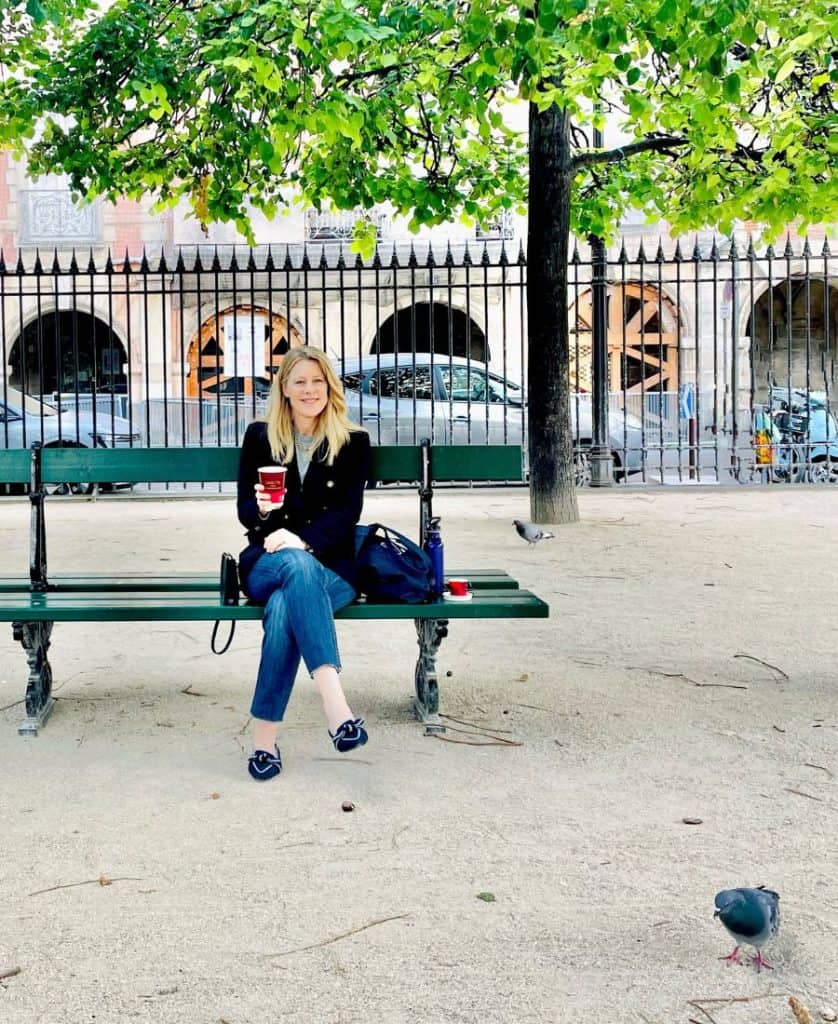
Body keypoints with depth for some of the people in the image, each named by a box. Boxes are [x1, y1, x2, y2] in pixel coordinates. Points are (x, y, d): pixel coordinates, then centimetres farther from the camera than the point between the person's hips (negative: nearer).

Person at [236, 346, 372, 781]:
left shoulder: (353, 442, 8)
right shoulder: (259, 437, 12)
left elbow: (347, 511, -4)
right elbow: (245, 511, 7)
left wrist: (303, 540, -23)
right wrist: (262, 509, -19)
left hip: (330, 566, 0)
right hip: (267, 561, 0)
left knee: (284, 604, -37)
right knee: (297, 567, -38)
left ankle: (265, 735, -39)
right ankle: (335, 704, -53)